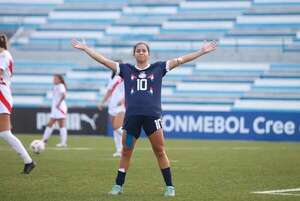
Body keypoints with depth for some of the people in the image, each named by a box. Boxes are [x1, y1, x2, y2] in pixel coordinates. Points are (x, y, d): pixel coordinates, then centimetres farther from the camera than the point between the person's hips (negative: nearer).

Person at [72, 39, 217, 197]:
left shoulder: (158, 68, 10)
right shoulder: (126, 69, 12)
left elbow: (181, 60, 8)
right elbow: (103, 60, 11)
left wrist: (202, 51, 4)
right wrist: (85, 48, 8)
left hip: (152, 115, -1)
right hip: (132, 115, 1)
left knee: (160, 151, 0)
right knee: (126, 152, 4)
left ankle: (169, 186, 6)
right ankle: (118, 185, 13)